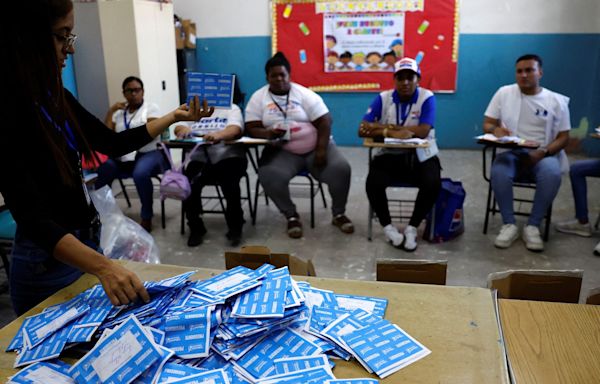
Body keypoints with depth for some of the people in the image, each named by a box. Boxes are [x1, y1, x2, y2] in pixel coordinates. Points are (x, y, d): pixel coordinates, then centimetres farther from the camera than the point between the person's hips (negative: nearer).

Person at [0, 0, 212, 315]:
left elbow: (114, 144, 11)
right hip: (48, 260, -8)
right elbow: (31, 216, -29)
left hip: (85, 242, 8)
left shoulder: (55, 98, 1)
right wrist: (102, 266, -41)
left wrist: (174, 117, 10)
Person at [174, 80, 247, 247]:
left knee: (230, 186, -32)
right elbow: (178, 128, 9)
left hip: (228, 157, -2)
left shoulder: (232, 108, 10)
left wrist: (219, 135, -34)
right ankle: (196, 227, -6)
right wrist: (183, 129, -18)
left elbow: (235, 129, -11)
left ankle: (235, 228, -10)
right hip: (201, 158, 3)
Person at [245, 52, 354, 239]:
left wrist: (321, 150, -17)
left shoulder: (304, 94, 0)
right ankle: (292, 216, -8)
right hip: (282, 151, 0)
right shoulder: (258, 97, 4)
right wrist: (267, 133, -25)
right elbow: (251, 128, -3)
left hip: (314, 147, 0)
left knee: (341, 169, -23)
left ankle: (339, 214, 2)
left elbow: (324, 122, -5)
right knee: (269, 175, -31)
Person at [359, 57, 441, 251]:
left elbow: (423, 131, -19)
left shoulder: (427, 98, -4)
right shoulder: (383, 98, 2)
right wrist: (391, 133, -24)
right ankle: (388, 228, -3)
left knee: (433, 184, -28)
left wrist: (383, 128, -17)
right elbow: (362, 130, -7)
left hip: (421, 156, -1)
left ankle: (412, 228, -5)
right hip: (390, 155, 1)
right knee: (373, 183, -25)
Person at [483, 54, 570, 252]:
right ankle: (509, 224, -18)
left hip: (542, 155, 0)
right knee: (498, 172, -35)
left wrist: (543, 152, -16)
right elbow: (487, 124, 7)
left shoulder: (556, 100, 5)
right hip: (511, 153, 0)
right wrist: (495, 129, -19)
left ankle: (532, 226, -19)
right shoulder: (504, 93, 6)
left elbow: (563, 137, 4)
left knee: (552, 174, -35)